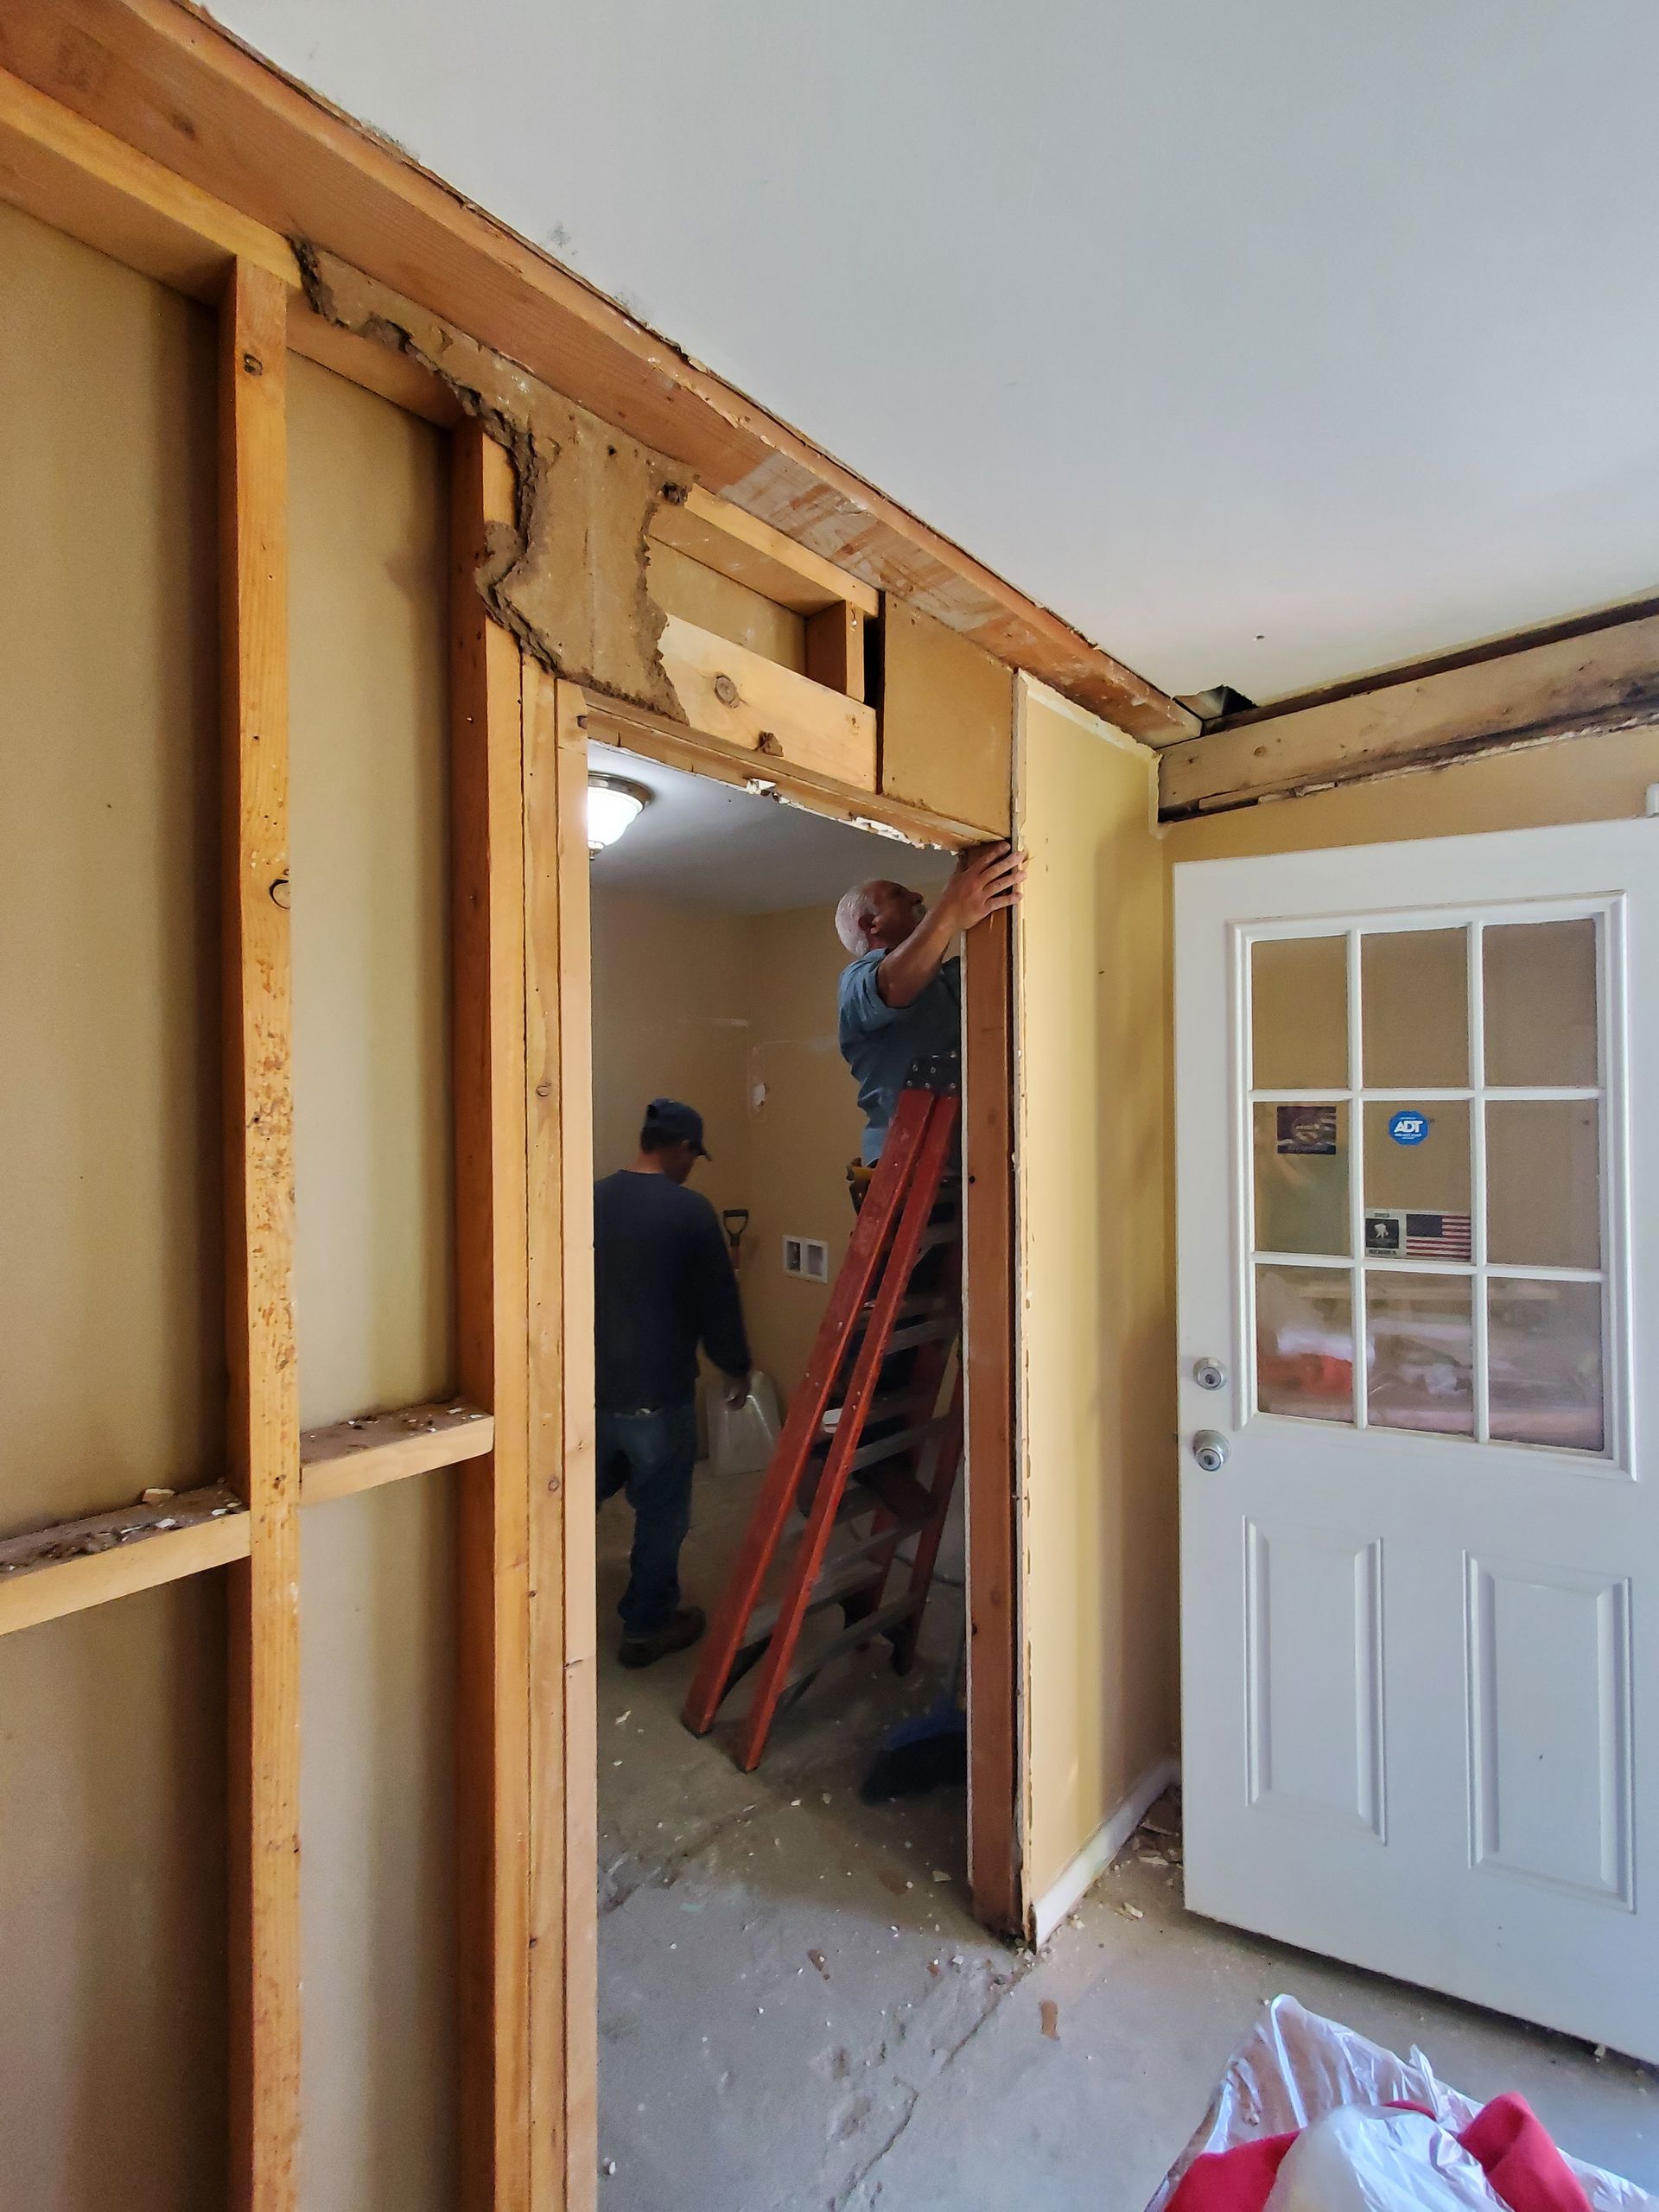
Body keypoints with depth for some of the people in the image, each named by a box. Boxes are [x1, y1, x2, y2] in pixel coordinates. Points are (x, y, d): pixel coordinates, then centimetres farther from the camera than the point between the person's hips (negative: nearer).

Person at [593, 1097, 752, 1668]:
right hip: (657, 1392, -5)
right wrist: (735, 1367, 7)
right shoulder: (689, 1210, -15)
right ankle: (647, 1628, 25)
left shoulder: (592, 1199, 1)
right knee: (661, 1514, 12)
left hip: (590, 1384, 6)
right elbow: (718, 1298, -9)